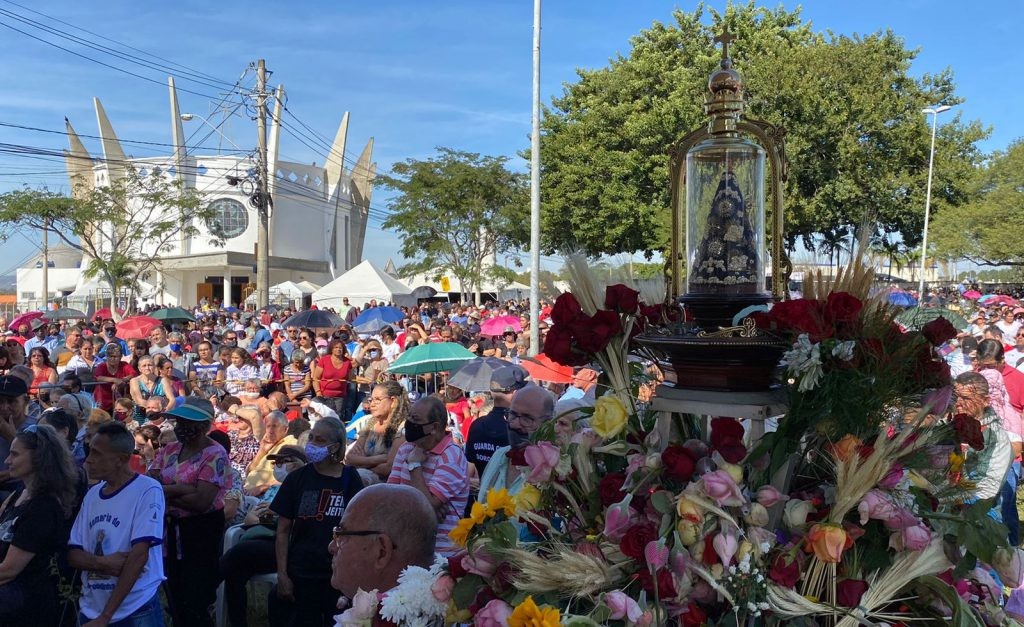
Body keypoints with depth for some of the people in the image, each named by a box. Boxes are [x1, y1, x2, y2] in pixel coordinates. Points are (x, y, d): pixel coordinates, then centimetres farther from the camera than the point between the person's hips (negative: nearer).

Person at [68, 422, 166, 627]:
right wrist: (101, 563, -15)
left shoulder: (148, 490, -13)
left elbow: (139, 555, -17)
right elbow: (73, 553, 6)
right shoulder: (92, 494, 6)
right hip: (90, 610, 5)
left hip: (137, 610, -5)